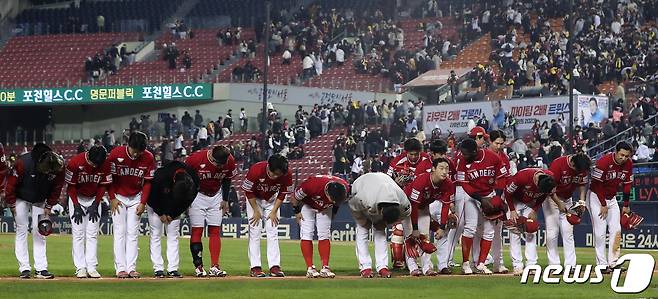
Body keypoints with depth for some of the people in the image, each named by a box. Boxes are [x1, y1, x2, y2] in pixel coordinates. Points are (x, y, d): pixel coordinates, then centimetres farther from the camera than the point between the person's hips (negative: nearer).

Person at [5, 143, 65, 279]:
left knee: (39, 232, -2)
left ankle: (41, 268, -4)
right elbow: (11, 183, -21)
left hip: (40, 201, 2)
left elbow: (57, 188, -6)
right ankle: (24, 268, -5)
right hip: (21, 200, -2)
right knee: (21, 230, -5)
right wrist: (11, 204, -15)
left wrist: (49, 206, -5)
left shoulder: (58, 168, -24)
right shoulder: (23, 163, -33)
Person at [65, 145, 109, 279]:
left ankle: (91, 267, -2)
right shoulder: (74, 163, -23)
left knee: (93, 234, -2)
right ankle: (80, 268, -6)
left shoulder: (105, 164, -17)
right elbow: (71, 186, -12)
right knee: (78, 234, -7)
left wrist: (95, 205, -9)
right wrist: (76, 206, -15)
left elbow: (103, 186, -4)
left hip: (95, 199, 2)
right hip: (77, 198, -2)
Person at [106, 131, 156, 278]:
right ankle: (121, 268, -7)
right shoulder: (116, 154, -19)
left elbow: (147, 182, -4)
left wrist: (143, 203, -8)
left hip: (136, 198, 2)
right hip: (118, 198, -2)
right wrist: (112, 198, -11)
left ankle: (131, 268, -2)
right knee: (120, 232, -5)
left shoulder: (148, 158, -13)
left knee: (133, 233, -1)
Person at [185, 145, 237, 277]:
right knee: (197, 231, -7)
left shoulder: (230, 161, -16)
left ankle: (215, 267, -2)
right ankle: (198, 266, -4)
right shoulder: (196, 159, -28)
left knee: (215, 231, -1)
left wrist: (225, 200, 5)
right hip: (197, 195, -3)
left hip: (216, 196, 3)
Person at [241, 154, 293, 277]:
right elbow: (248, 191, -19)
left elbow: (282, 194, -8)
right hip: (255, 199, -2)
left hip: (272, 200, 2)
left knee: (273, 231, -5)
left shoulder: (287, 175, -27)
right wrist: (256, 211, -16)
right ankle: (255, 267, -10)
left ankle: (274, 266, -7)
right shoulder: (256, 170, -34)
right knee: (255, 231, -9)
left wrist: (274, 212, -10)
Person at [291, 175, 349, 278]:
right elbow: (295, 196, -22)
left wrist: (334, 211, 7)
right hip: (307, 205, -3)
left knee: (324, 236, -3)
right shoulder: (313, 184, -43)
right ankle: (310, 268, -11)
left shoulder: (345, 187, -30)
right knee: (307, 235, -11)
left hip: (325, 208, 3)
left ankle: (325, 268, -3)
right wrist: (297, 211, -12)